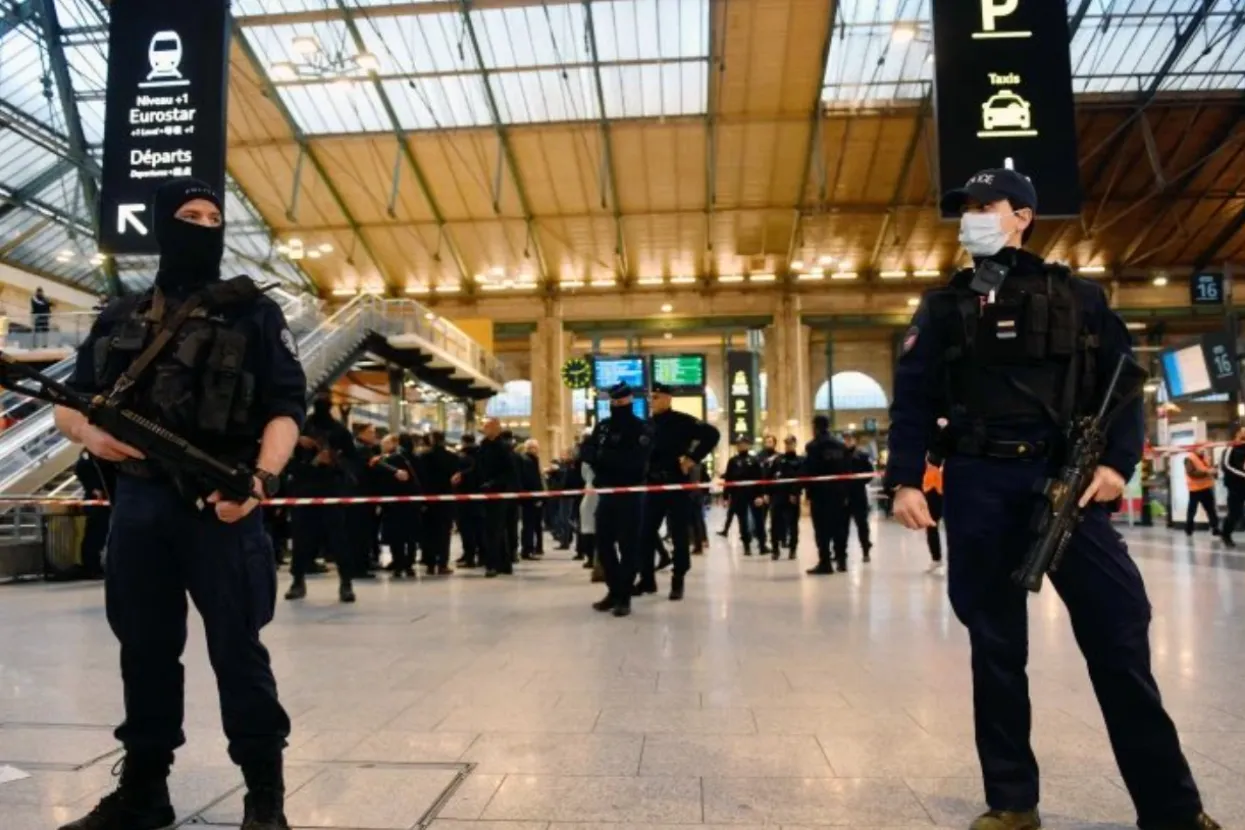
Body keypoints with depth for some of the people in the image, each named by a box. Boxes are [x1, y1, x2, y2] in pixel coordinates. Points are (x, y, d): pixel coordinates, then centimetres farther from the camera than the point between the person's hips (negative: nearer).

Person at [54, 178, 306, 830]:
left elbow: (286, 407, -5)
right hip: (138, 501, 5)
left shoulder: (252, 312, 3)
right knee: (144, 649, 13)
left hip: (220, 502, -4)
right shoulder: (120, 318, 15)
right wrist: (90, 432, -6)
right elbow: (66, 406, 18)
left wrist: (262, 478, -22)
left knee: (237, 648, -1)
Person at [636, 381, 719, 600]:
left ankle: (677, 582, 13)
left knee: (679, 535, 3)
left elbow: (712, 434, -17)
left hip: (677, 486, -5)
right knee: (646, 533, 6)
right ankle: (647, 579, 18)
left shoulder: (682, 421, -8)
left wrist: (693, 458, -17)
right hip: (653, 486, 5)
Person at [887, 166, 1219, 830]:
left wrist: (1117, 461, -8)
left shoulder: (1077, 297, 11)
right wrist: (906, 480, -6)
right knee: (995, 644, 6)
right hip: (979, 484, 1)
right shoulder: (944, 308, 11)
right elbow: (912, 398, 5)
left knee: (1119, 631, -1)